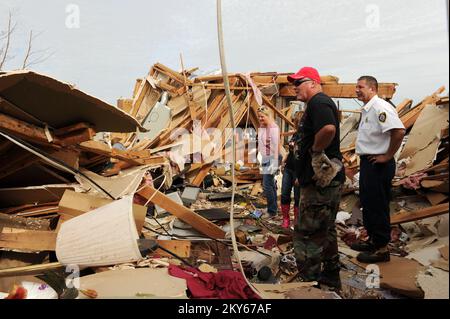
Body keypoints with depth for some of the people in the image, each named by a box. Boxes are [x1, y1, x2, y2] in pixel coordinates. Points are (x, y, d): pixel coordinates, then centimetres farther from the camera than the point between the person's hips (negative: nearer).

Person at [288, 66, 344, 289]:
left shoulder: (318, 102, -15)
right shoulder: (319, 103, 18)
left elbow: (328, 129, -34)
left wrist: (315, 149, -19)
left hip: (320, 180, -11)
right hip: (326, 178, 11)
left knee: (307, 234, -2)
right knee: (325, 230, 20)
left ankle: (309, 282, 10)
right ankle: (330, 277, 33)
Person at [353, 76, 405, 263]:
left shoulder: (380, 107, -18)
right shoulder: (367, 109, 14)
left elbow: (399, 131, -30)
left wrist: (387, 156, -21)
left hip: (378, 165, -10)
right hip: (367, 163, 10)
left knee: (377, 206, -1)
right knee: (367, 203, 19)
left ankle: (381, 249, 12)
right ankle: (373, 240, 34)